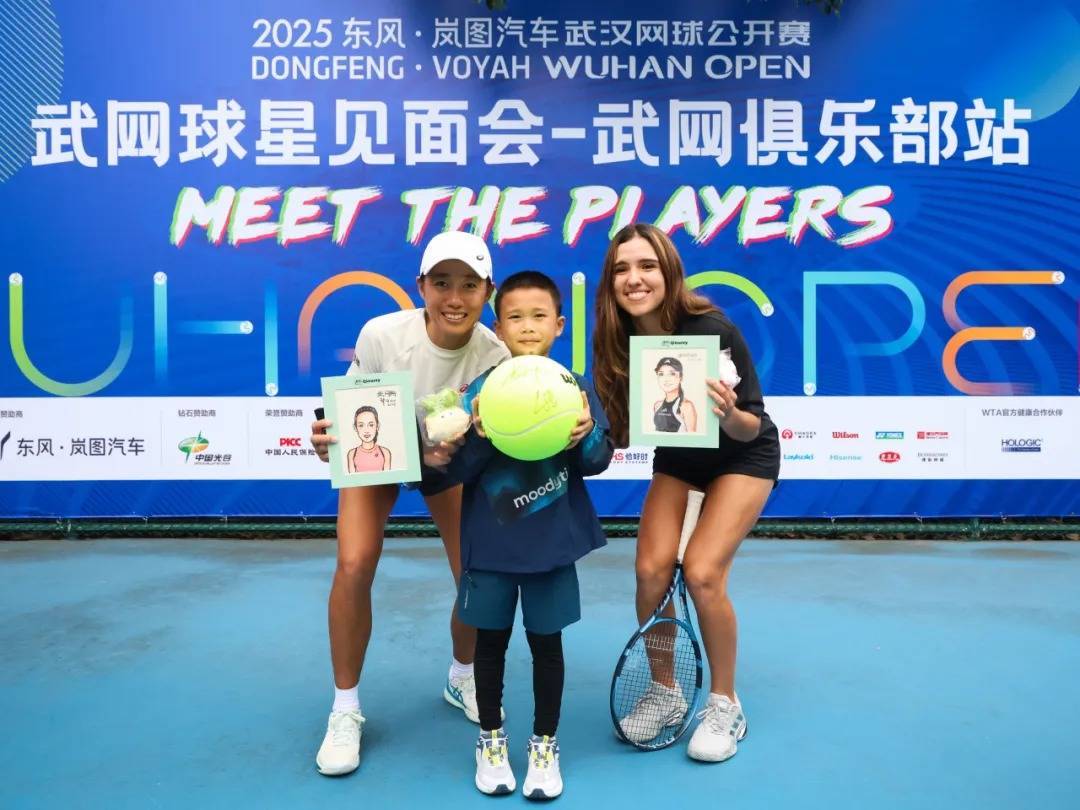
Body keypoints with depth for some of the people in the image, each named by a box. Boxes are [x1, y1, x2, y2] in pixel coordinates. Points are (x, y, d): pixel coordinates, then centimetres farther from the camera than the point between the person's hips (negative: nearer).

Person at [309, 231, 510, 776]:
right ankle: (345, 710, 3)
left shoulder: (493, 356, -29)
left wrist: (453, 453, -43)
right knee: (355, 564, -19)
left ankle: (462, 678, 30)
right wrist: (328, 438, -40)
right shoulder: (381, 334, -32)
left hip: (450, 459, 1)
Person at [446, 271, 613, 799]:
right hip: (490, 542, 0)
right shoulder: (480, 390, -6)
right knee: (490, 640, 13)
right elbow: (455, 471, -7)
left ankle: (545, 745, 32)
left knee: (546, 641, 12)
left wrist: (586, 434, -23)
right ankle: (490, 740, 34)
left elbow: (598, 462, -3)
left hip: (553, 543, 0)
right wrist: (480, 436, -25)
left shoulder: (574, 388, -4)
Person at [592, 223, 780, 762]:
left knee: (701, 572, -17)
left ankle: (725, 705, 6)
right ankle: (664, 691, 13)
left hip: (743, 458, -4)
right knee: (651, 569, -11)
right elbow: (618, 431, -8)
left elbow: (751, 429, -22)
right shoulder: (616, 342, -17)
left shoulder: (713, 331, -29)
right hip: (677, 460, 4)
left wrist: (729, 415, -42)